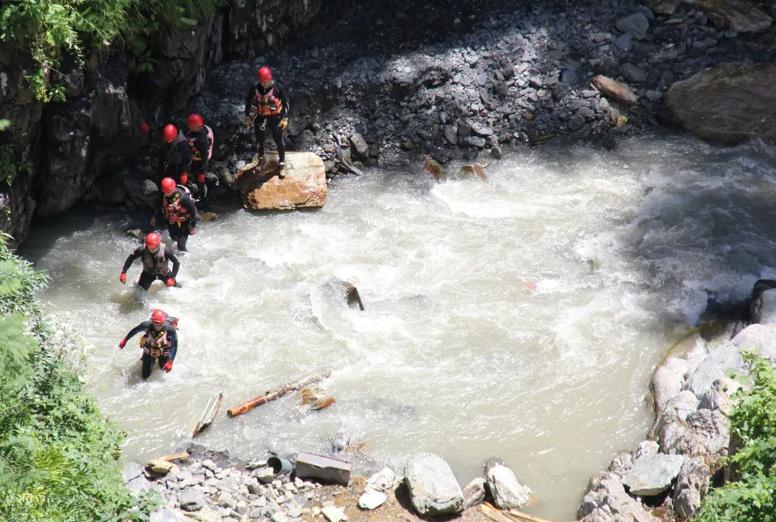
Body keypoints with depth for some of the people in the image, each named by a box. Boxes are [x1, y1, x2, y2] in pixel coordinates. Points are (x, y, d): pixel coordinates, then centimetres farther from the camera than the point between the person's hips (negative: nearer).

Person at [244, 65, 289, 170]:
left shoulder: (276, 88, -19)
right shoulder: (254, 89, -14)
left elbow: (285, 102, -7)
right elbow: (248, 102, 3)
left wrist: (285, 119, -8)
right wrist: (248, 117, 5)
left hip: (275, 116, -2)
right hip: (260, 117, 2)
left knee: (278, 138, 4)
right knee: (259, 139, 12)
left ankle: (282, 159, 24)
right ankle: (261, 158, 34)